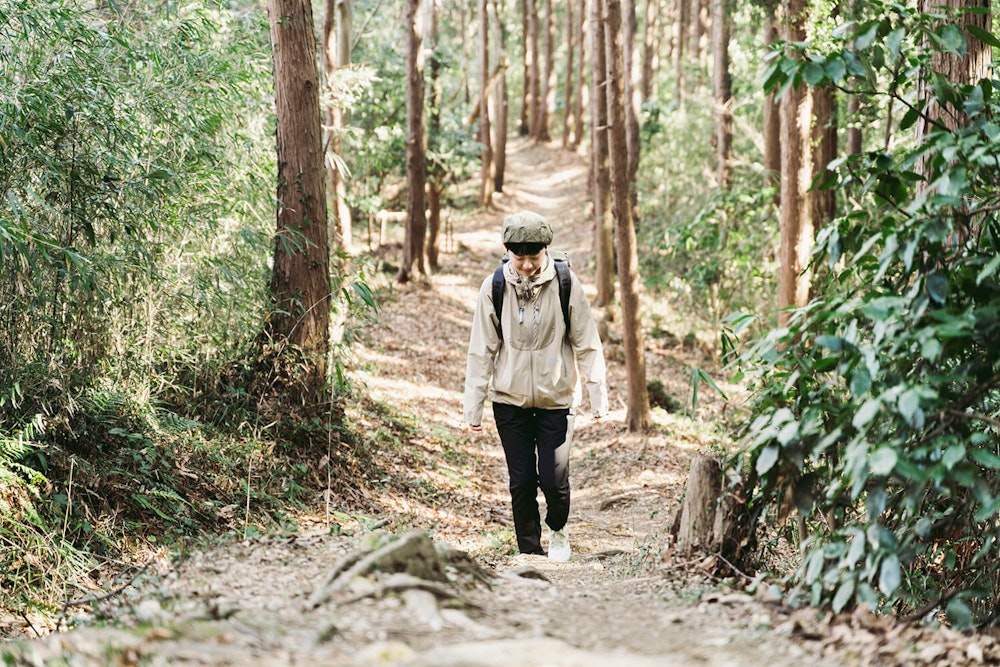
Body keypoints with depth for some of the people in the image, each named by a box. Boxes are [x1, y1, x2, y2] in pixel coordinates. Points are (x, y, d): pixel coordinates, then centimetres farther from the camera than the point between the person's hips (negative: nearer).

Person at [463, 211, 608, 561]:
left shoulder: (566, 284, -10)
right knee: (521, 482, 2)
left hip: (556, 398, -1)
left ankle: (557, 529, 26)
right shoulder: (494, 287, -7)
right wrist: (474, 407, -1)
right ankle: (529, 552, 18)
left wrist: (598, 395, -2)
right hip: (510, 399, 1)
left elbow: (587, 344, -2)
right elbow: (481, 351, -1)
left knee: (554, 479, -6)